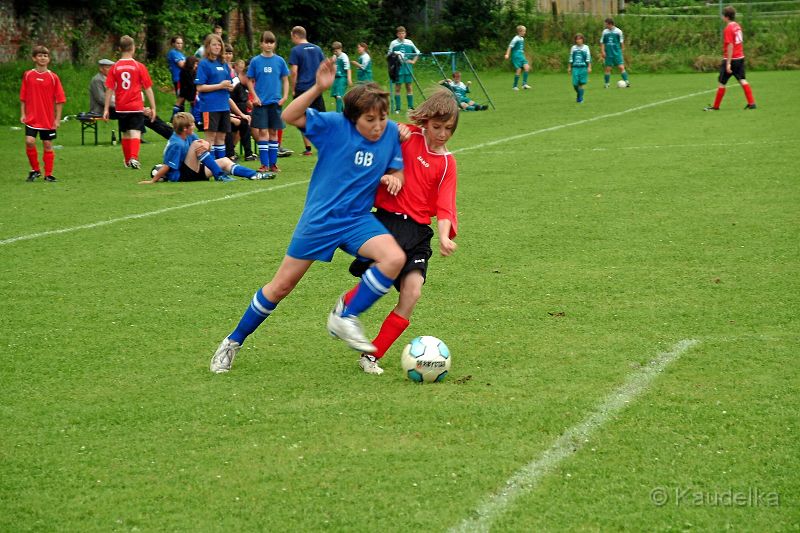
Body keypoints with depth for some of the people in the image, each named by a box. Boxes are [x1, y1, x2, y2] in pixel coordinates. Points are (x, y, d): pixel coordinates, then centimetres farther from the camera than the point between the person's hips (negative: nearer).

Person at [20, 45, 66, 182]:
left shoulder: (53, 77, 0)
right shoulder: (28, 75, 2)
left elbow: (59, 99, 1)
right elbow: (23, 97, 7)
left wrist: (57, 118, -2)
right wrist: (22, 114, 1)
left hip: (48, 118, 0)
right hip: (31, 118, 0)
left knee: (48, 145, 4)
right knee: (29, 142, -13)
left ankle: (48, 174, 14)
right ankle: (35, 170, 6)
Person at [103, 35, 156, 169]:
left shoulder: (115, 67, -1)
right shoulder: (139, 67, -5)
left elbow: (109, 89, -1)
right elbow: (148, 88, -3)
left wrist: (106, 109, 4)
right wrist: (153, 107, 2)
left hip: (121, 108, 2)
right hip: (136, 107, -2)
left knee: (125, 134, 15)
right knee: (135, 132, -6)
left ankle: (128, 160, 26)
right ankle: (134, 158, -24)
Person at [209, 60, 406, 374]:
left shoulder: (391, 132, -2)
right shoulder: (335, 125, -13)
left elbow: (397, 170, 11)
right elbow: (289, 117, -21)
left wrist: (394, 178, -13)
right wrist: (319, 88, -32)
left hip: (357, 220, 3)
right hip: (319, 219, -3)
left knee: (395, 258, -25)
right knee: (281, 286, 3)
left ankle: (345, 318, -10)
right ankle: (234, 342, 22)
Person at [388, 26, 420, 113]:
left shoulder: (409, 42, 6)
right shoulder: (393, 43, 0)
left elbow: (417, 52, 16)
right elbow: (389, 55, 3)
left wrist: (413, 61, 6)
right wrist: (395, 55, -15)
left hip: (408, 68, 2)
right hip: (398, 68, -2)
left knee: (409, 86, 4)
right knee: (397, 87, 0)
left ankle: (411, 107, 9)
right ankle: (397, 108, 3)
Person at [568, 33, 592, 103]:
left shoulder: (585, 48, 3)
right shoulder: (573, 48, 9)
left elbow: (588, 58, 1)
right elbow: (571, 58, 15)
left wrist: (589, 67, -6)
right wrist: (569, 67, 12)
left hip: (583, 67, -2)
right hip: (575, 67, 2)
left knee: (581, 83, -3)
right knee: (575, 84, -5)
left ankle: (580, 98, 6)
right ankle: (578, 94, 22)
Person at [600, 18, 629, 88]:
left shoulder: (618, 31, -1)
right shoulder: (605, 32, 4)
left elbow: (621, 42, 6)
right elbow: (602, 43, 7)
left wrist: (622, 50, 5)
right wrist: (602, 51, -2)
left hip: (617, 53, -2)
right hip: (608, 53, 2)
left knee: (621, 67, -9)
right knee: (608, 68, 3)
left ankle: (626, 82, -8)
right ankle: (606, 83, 14)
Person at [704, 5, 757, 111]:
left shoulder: (728, 29, -17)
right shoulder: (737, 26, 9)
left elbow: (730, 46, -21)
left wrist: (728, 63, -20)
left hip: (730, 59, -8)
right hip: (740, 57, 8)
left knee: (722, 83, 3)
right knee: (742, 80, 8)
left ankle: (715, 106, 11)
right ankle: (751, 103, 0)